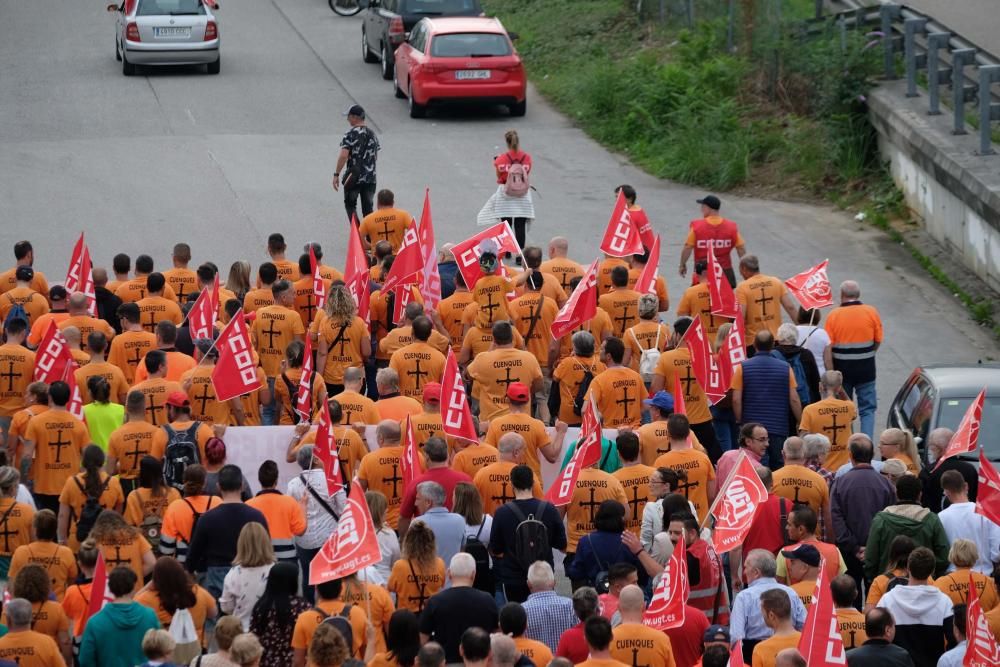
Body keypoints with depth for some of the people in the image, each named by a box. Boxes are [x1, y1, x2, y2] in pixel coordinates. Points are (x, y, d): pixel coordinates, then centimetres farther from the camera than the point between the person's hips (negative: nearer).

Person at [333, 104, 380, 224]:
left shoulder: (350, 135, -12)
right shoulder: (372, 135, 7)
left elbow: (343, 156, -20)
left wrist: (337, 174, -15)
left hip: (353, 177, -5)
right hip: (370, 178, 5)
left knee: (350, 205, 11)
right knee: (367, 208, 10)